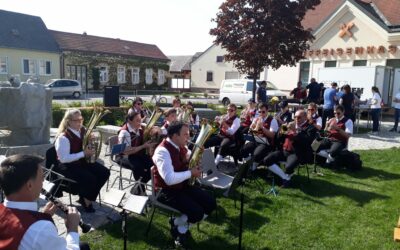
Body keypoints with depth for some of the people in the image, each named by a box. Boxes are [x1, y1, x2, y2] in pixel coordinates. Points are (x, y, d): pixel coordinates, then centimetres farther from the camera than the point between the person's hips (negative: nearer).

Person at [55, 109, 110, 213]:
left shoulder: (83, 130, 1)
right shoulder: (63, 137, -22)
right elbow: (64, 159, -27)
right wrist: (83, 154, -28)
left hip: (83, 161, 8)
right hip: (68, 166, -8)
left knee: (105, 172, -9)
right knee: (90, 178, -29)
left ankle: (87, 198, 7)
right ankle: (85, 200, 5)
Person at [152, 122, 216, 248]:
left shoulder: (181, 147, 3)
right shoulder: (162, 151, -24)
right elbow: (170, 179, -34)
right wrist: (190, 173, -22)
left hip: (183, 185, 9)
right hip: (167, 191, -8)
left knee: (211, 203, -1)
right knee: (197, 213, -23)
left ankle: (183, 225, 16)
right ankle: (176, 223, 9)